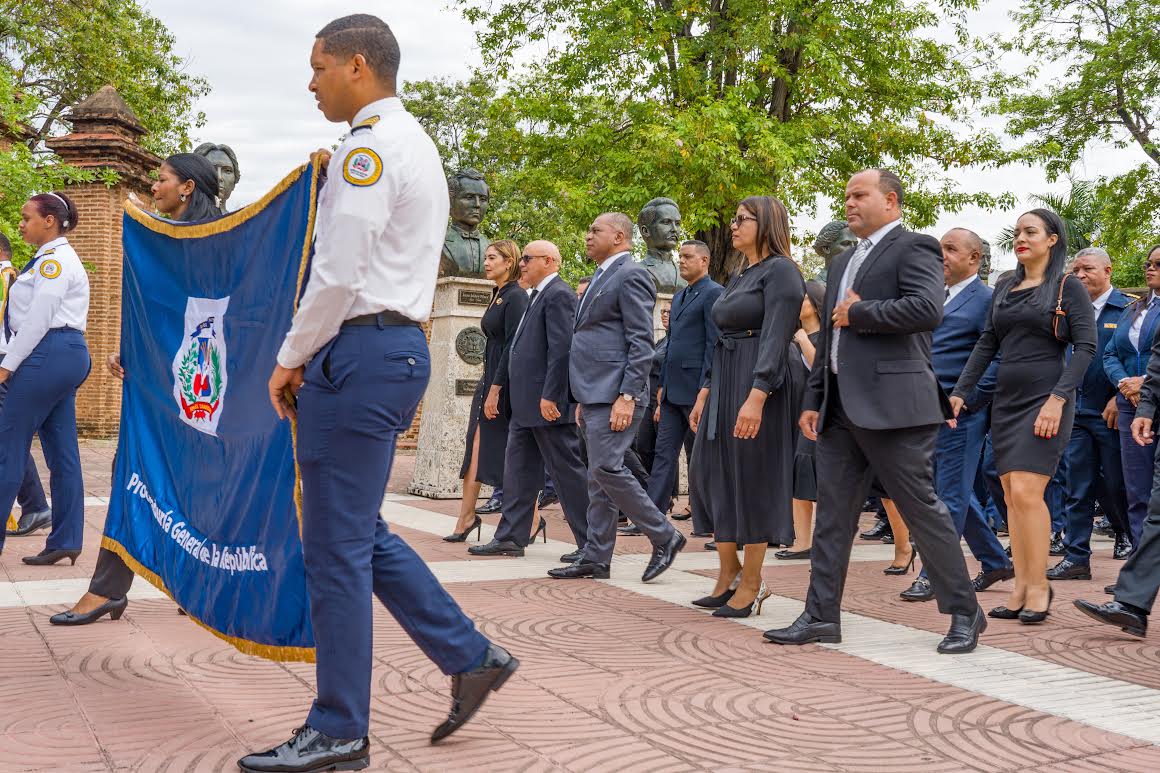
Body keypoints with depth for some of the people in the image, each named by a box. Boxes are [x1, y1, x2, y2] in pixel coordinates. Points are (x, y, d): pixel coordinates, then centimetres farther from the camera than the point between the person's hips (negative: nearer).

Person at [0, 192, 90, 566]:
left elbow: (38, 319, -16)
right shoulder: (52, 258, 21)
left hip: (49, 354, -10)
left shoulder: (55, 258, -10)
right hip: (65, 356, 10)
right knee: (62, 451, 7)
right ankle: (65, 541, 8)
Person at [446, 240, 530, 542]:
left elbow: (513, 346, -18)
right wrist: (488, 387, 17)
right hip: (491, 380, 9)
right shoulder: (497, 296, 16)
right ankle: (466, 518, 5)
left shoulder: (516, 297, -12)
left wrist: (495, 389, -21)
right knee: (477, 449, 4)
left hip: (506, 381, -9)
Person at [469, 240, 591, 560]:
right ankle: (510, 538, 19)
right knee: (518, 471, 12)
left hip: (548, 404, -10)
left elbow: (561, 348, -21)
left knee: (567, 471, -4)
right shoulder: (540, 295, 19)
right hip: (526, 405, 10)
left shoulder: (558, 295, -12)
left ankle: (590, 542, 3)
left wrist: (549, 396, -24)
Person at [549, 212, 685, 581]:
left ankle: (664, 537, -2)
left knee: (606, 469, -14)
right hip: (595, 394, 10)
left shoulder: (630, 275, -9)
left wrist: (627, 396, -22)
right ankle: (595, 559, 13)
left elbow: (641, 341, -16)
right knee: (599, 477, 9)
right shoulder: (601, 277, 21)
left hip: (615, 394, -10)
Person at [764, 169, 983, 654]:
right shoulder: (842, 262, 22)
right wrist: (813, 400, 17)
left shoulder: (913, 248, -4)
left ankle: (964, 613, 11)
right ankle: (821, 615, 14)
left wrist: (858, 313, -12)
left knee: (922, 509, -2)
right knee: (832, 512, 8)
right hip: (841, 408, 9)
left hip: (891, 405, -8)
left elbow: (927, 310, -21)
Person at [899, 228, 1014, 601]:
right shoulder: (937, 297, 16)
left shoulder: (986, 300, -8)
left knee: (950, 495, -2)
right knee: (957, 493, 15)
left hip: (960, 413, -8)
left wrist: (970, 399, -18)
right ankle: (995, 561, 28)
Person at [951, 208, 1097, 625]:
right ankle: (1021, 589, 9)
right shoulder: (1004, 288, 14)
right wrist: (960, 392, 2)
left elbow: (1085, 346, -8)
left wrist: (1058, 399, -17)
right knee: (1011, 497, 4)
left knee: (1026, 492, -14)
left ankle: (1039, 586, -4)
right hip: (1006, 400, 6)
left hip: (1045, 400, -6)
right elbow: (986, 344, 12)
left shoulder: (1068, 287, -1)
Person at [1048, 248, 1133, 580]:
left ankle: (1128, 534, 30)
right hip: (1077, 412, 4)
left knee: (1116, 484, 5)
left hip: (1112, 413, -4)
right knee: (1077, 488, 4)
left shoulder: (1129, 308, -3)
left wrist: (1121, 398, -15)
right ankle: (1076, 558, 8)